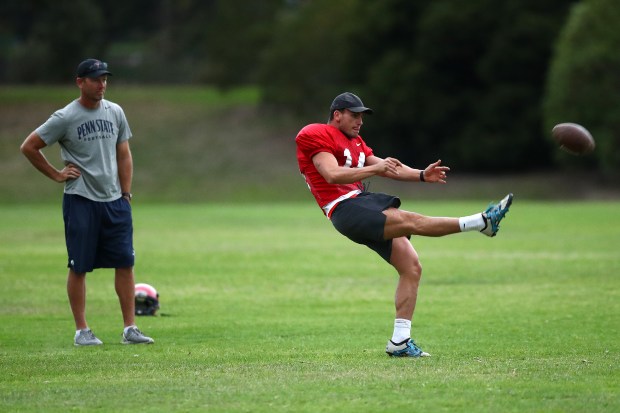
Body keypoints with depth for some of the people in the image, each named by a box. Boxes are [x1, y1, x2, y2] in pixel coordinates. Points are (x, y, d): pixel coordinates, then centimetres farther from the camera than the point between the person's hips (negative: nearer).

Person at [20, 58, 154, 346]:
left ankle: (130, 329, 6)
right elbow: (28, 147, -1)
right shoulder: (64, 118, -7)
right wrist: (56, 175, -1)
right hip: (80, 201, -4)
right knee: (79, 266, -1)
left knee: (125, 263, 1)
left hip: (115, 201, 5)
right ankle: (81, 331, 6)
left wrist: (125, 195, 7)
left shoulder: (115, 113, 8)